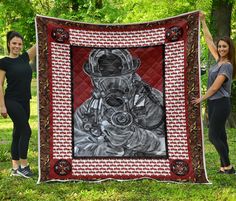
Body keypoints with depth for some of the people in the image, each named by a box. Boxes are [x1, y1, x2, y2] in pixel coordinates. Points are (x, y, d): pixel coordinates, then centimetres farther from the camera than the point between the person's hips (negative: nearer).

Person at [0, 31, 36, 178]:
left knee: (18, 133, 9)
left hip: (25, 102, 6)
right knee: (26, 130, -10)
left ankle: (16, 168, 16)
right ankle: (23, 165, 2)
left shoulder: (25, 58, 8)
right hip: (12, 101, -6)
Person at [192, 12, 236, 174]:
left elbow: (215, 87, -16)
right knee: (219, 135, 10)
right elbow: (209, 40, 16)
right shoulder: (219, 60, 9)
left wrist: (202, 98, -5)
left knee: (214, 136, -7)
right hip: (213, 103, 9)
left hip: (220, 104, -8)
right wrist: (203, 22, 18)